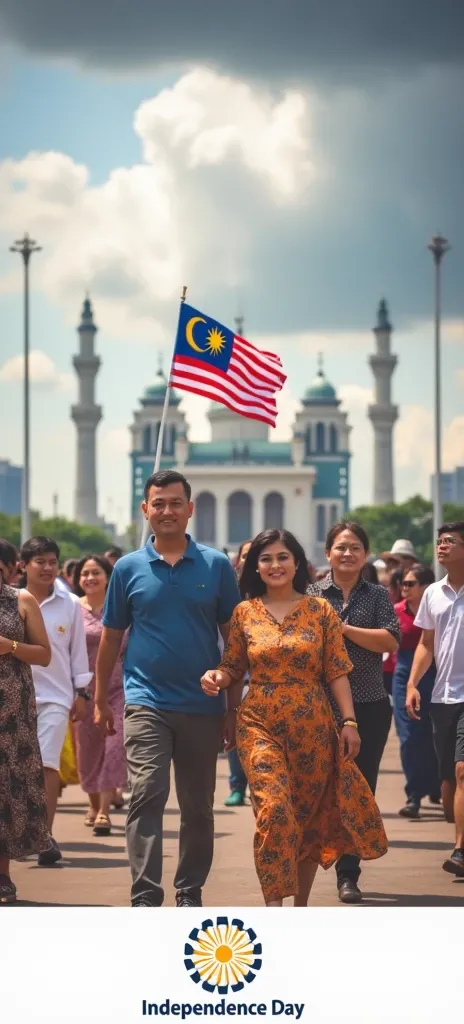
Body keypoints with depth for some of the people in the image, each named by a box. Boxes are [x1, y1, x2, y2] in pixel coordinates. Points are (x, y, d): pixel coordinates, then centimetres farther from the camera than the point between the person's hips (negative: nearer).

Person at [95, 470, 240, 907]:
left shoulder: (216, 566, 3)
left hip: (202, 707, 2)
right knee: (146, 795, -16)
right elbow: (111, 637, 12)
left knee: (198, 807, 10)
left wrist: (234, 706, 3)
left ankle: (190, 894, 23)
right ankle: (145, 899, -19)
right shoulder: (129, 568, 4)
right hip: (147, 703, -1)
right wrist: (100, 700, 12)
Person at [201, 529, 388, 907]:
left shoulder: (320, 610, 4)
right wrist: (217, 676, -12)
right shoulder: (244, 613, 5)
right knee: (274, 810, -17)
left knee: (311, 816, 7)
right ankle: (274, 910, -18)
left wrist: (350, 722, -4)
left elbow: (337, 672, 2)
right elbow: (235, 668, 10)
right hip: (261, 724, -1)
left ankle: (301, 907, 21)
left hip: (313, 726, 1)